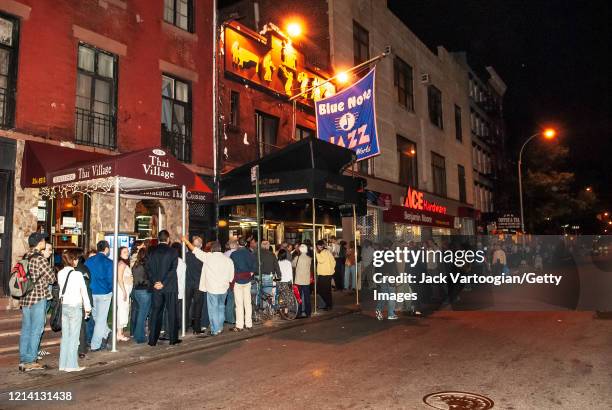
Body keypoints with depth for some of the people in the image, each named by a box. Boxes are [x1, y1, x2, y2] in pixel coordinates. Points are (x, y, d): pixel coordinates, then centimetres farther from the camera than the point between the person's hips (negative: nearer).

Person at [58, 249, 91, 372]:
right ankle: (71, 365, 4)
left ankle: (63, 364, 18)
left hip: (64, 306, 6)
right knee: (74, 336, 1)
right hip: (75, 307, -6)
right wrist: (87, 307, 3)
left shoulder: (60, 273, 3)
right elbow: (84, 292, -6)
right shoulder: (77, 274, -12)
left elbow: (60, 290, 5)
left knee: (65, 335, 12)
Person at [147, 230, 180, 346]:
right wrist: (164, 283, -11)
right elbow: (173, 269, -13)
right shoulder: (172, 252, -6)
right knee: (172, 312, 6)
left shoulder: (152, 252, 4)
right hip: (170, 287, -3)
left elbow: (149, 269, -1)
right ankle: (173, 338, 11)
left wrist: (154, 282, -5)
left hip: (156, 287, 3)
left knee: (155, 312, 8)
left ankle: (152, 340, 10)